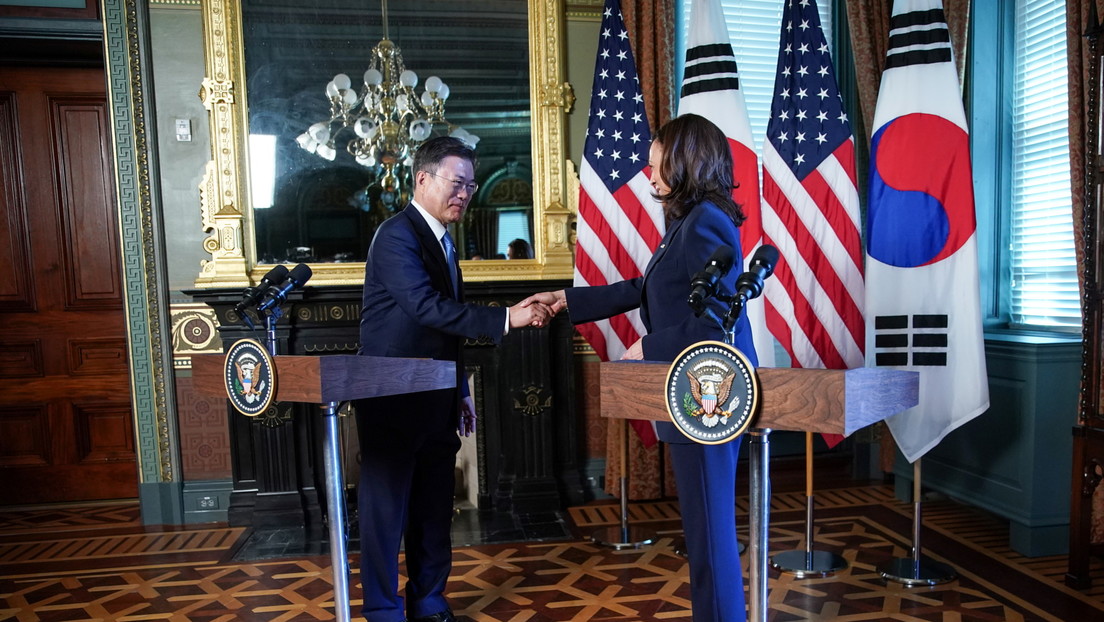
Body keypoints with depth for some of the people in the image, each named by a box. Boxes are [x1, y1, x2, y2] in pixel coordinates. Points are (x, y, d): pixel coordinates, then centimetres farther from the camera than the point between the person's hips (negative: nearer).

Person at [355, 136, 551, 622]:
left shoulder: (441, 240, 15)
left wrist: (460, 393, 18)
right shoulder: (397, 235, -12)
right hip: (392, 398, -8)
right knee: (387, 508, 2)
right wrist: (506, 319, -26)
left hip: (435, 401, 8)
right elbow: (428, 307, -25)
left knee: (434, 509, 14)